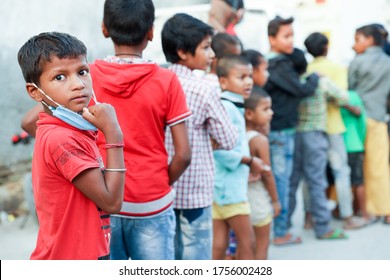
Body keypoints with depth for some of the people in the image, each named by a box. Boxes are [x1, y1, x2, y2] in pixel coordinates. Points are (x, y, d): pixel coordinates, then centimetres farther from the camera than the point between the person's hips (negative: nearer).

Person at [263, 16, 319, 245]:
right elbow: (302, 90, -14)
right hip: (282, 131, -8)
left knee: (272, 179, 14)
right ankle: (281, 232, 6)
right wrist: (314, 78, 2)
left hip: (271, 129, 8)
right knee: (282, 180, -1)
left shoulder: (269, 63, 11)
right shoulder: (281, 65, -16)